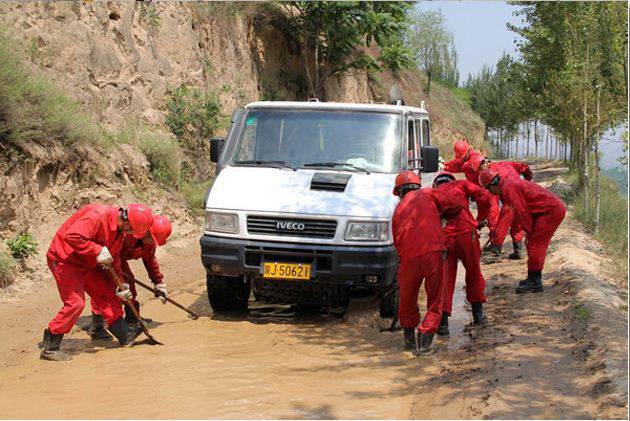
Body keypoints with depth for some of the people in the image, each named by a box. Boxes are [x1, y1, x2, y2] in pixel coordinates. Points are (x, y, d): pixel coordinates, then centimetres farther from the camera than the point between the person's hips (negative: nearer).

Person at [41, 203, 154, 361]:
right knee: (75, 302, -17)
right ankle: (49, 348, -8)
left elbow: (113, 259, 14)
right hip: (64, 259, -9)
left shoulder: (119, 230, 2)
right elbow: (71, 236, -40)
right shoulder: (98, 216, -30)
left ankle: (125, 335, 22)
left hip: (87, 264, 10)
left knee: (108, 294, 10)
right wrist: (98, 251, -34)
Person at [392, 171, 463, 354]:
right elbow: (456, 207, 12)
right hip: (434, 252, -2)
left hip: (409, 257, 2)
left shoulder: (398, 210, 22)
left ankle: (409, 338, 27)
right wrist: (438, 214, 29)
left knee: (407, 300, 20)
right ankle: (425, 339, 0)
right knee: (435, 301, 9)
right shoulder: (428, 194, 12)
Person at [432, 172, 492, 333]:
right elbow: (484, 197, 3)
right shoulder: (461, 184, 17)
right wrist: (481, 219, 14)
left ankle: (443, 322, 0)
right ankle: (478, 314, 28)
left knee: (445, 279, 8)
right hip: (466, 233, -1)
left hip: (443, 238, 1)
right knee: (474, 273, 18)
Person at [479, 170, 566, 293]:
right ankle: (533, 279, 22)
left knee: (535, 245, -8)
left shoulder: (509, 188, -15)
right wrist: (530, 233, 14)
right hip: (555, 208, 10)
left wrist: (529, 233, -8)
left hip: (551, 211, -10)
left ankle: (535, 283, -4)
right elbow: (520, 212, 18)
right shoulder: (511, 183, 17)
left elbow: (521, 213, -17)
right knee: (534, 245, 15)